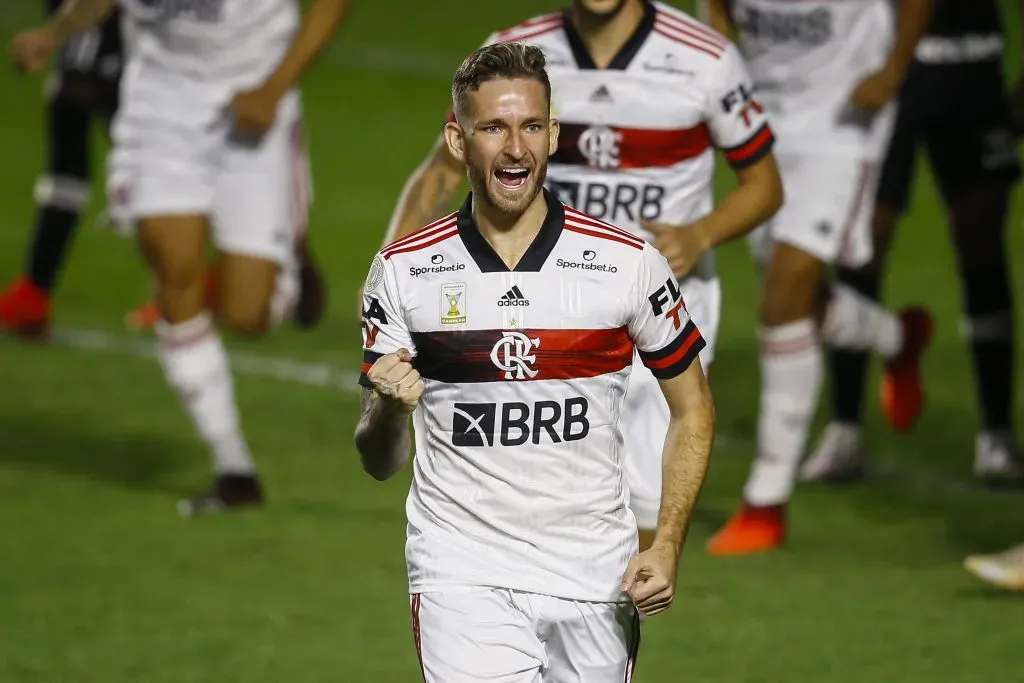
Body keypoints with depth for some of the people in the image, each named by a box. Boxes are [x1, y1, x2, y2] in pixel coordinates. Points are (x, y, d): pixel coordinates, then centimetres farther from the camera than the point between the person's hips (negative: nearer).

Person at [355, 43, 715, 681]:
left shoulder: (630, 262, -1)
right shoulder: (403, 270, 1)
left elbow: (692, 408, 10)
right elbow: (379, 461, 6)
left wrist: (667, 547, -2)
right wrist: (390, 409, -18)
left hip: (596, 575, 1)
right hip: (463, 573, -1)